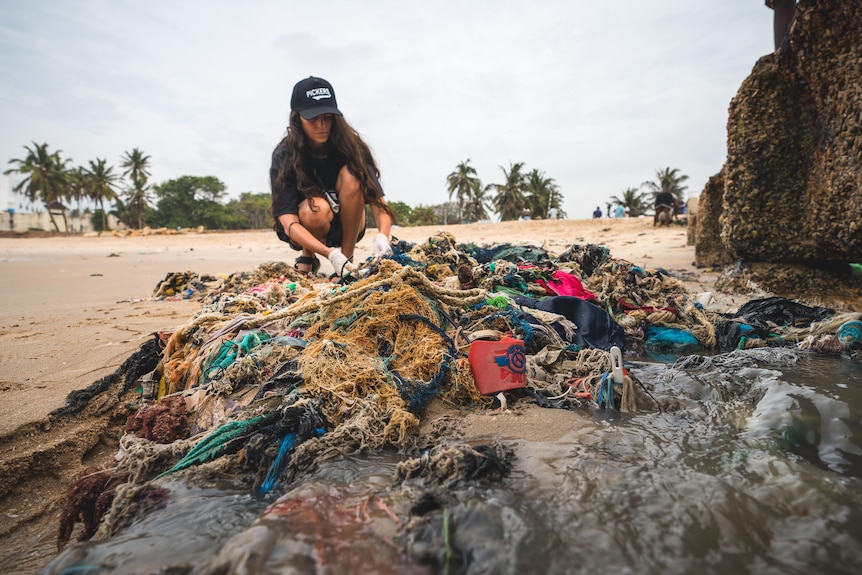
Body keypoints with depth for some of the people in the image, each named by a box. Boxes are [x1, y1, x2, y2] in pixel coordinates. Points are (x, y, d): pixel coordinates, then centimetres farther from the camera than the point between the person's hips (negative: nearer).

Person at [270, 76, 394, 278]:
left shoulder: (351, 147, -16)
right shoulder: (284, 157, -20)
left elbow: (377, 200, -24)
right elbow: (288, 222, -29)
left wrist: (382, 236, -46)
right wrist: (330, 253, -44)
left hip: (346, 225, 2)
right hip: (304, 231, -1)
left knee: (351, 175, -26)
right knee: (317, 209, -36)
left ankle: (348, 262, -18)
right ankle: (307, 260, -3)